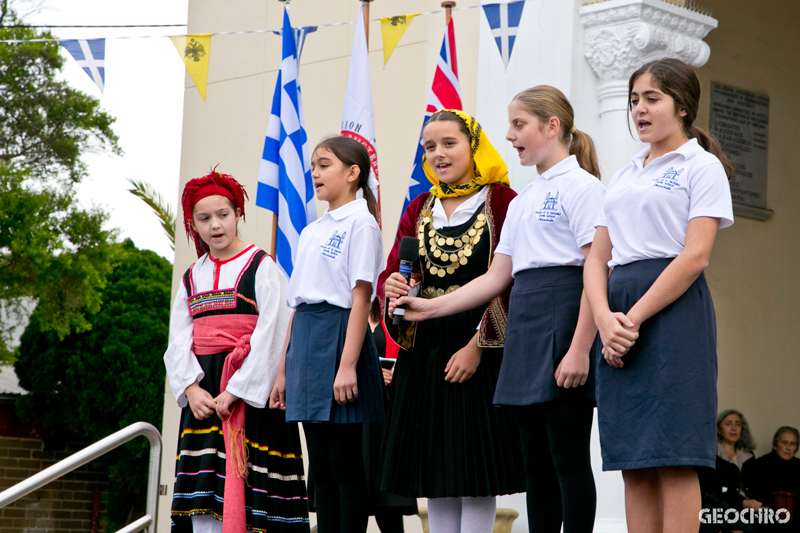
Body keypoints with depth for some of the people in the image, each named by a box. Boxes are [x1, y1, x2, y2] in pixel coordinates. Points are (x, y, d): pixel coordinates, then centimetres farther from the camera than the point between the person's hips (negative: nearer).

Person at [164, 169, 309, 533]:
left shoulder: (261, 267, -1)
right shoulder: (191, 277, 16)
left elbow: (271, 335, -9)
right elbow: (178, 341, 11)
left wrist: (237, 390, -15)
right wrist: (191, 388, -7)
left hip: (252, 389, -5)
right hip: (203, 390, 5)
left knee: (249, 476, -9)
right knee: (202, 490, 0)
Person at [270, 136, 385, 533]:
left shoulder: (360, 223, -5)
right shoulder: (311, 232, 18)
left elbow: (361, 299, -13)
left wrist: (348, 365, -20)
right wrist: (283, 370, 15)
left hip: (340, 333, -8)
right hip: (306, 340, 8)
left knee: (344, 463, -6)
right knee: (319, 464, 7)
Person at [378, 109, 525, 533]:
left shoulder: (501, 200, -5)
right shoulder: (419, 210, 13)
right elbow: (389, 273, 13)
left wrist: (478, 344, -17)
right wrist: (393, 288, -11)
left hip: (479, 346, -5)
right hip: (424, 348, 6)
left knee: (475, 476, -4)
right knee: (434, 475, 7)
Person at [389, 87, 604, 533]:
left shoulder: (582, 187, -5)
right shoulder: (523, 202, 21)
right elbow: (497, 277, 19)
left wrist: (580, 348, -20)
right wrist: (431, 308, 12)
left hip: (565, 318, -8)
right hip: (524, 322, 8)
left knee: (567, 455, -8)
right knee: (536, 459, 6)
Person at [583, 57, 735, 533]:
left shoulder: (701, 166, 2)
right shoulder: (624, 177, 21)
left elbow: (695, 255, -10)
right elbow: (598, 258, 13)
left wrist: (635, 318, -14)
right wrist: (605, 318, -7)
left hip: (673, 310, -6)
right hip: (619, 318, 6)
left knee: (673, 457, -11)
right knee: (634, 465, 3)